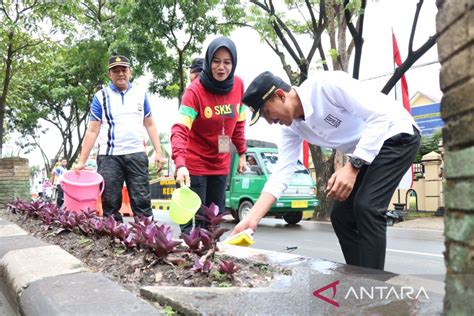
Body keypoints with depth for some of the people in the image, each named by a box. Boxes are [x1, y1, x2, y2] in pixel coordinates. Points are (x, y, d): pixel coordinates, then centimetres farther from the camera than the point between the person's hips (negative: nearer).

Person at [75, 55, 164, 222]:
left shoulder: (141, 94, 9)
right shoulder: (101, 97, 3)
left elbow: (150, 124, 12)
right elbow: (92, 131, 2)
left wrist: (158, 152, 3)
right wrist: (82, 161, -4)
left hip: (136, 154, 1)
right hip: (109, 156, 0)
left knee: (142, 202, 0)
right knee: (110, 205, 5)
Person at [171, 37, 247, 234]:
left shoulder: (238, 85, -4)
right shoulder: (195, 90, -19)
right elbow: (180, 129, -30)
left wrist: (242, 153, 10)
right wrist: (180, 164, -43)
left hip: (221, 165, 5)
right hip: (195, 164, -5)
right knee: (194, 218, -1)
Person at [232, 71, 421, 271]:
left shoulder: (327, 84, -27)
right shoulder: (292, 128, -5)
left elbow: (381, 116, -28)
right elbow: (281, 174, -7)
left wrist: (353, 166, -33)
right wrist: (251, 220, -15)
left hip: (397, 136, -8)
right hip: (365, 153, 8)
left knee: (366, 207, -22)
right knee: (341, 215, 2)